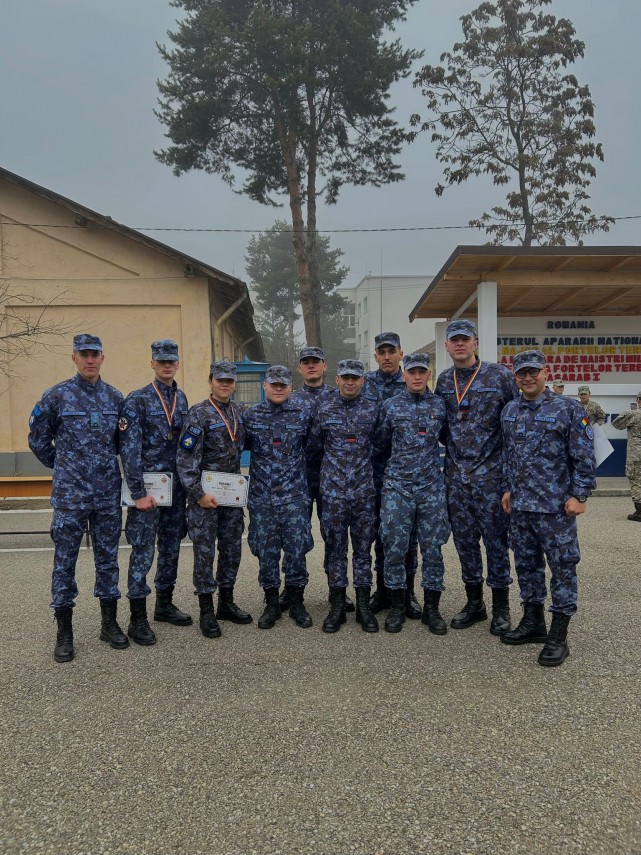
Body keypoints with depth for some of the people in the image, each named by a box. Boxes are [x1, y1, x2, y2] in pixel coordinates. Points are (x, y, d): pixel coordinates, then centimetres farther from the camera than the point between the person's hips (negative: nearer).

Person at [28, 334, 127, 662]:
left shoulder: (115, 397, 5)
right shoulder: (56, 396, -4)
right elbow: (38, 439, 5)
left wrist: (103, 462, 2)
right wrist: (63, 466, 9)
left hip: (108, 493, 3)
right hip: (69, 494, -3)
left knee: (108, 558, 10)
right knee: (65, 561, 4)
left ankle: (109, 623, 23)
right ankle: (64, 633, 16)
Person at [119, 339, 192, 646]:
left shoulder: (182, 399, 9)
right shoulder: (136, 401, -9)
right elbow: (129, 450, -13)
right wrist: (138, 493, -17)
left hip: (176, 486, 6)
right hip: (147, 487, -6)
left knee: (171, 547, 14)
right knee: (142, 552, -1)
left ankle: (165, 604, 29)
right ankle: (138, 619, 9)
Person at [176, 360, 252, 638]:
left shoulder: (239, 412, 7)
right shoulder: (199, 414, -11)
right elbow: (185, 459, -14)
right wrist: (198, 494, -17)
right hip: (205, 492, -6)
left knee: (231, 548, 12)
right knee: (204, 550, 2)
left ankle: (226, 603, 27)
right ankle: (207, 612, 12)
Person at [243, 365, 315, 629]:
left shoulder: (304, 412, 0)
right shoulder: (250, 415, 4)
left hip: (295, 494, -1)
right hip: (262, 496, 1)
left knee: (296, 548, 2)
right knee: (266, 551, 7)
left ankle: (297, 603, 20)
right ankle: (271, 604, 22)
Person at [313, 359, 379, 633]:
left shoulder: (372, 410, 2)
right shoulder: (323, 409, 0)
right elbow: (316, 443, 12)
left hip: (364, 489, 1)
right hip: (333, 489, 0)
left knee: (363, 546, 7)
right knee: (334, 546, 5)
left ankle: (363, 605, 17)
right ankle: (337, 605, 16)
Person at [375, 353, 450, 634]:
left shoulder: (440, 405, 4)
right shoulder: (390, 406, 3)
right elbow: (381, 444, 13)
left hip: (432, 487, 1)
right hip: (397, 486, 0)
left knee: (432, 548, 5)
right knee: (394, 547, 1)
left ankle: (431, 608, 18)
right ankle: (397, 606, 16)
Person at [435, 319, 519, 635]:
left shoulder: (500, 375, -4)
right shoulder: (443, 380, 9)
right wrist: (452, 446, 7)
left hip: (490, 473, -4)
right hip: (456, 474, 4)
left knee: (495, 538, 3)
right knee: (464, 539, 11)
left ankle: (501, 608, 18)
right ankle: (474, 603, 25)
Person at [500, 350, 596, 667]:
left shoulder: (568, 409, -7)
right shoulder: (509, 411, 9)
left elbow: (584, 457, -8)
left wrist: (579, 495, -12)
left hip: (556, 506, -6)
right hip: (520, 506, 6)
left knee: (562, 567, 2)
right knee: (526, 564, 14)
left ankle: (558, 636, 12)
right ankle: (533, 622, 30)